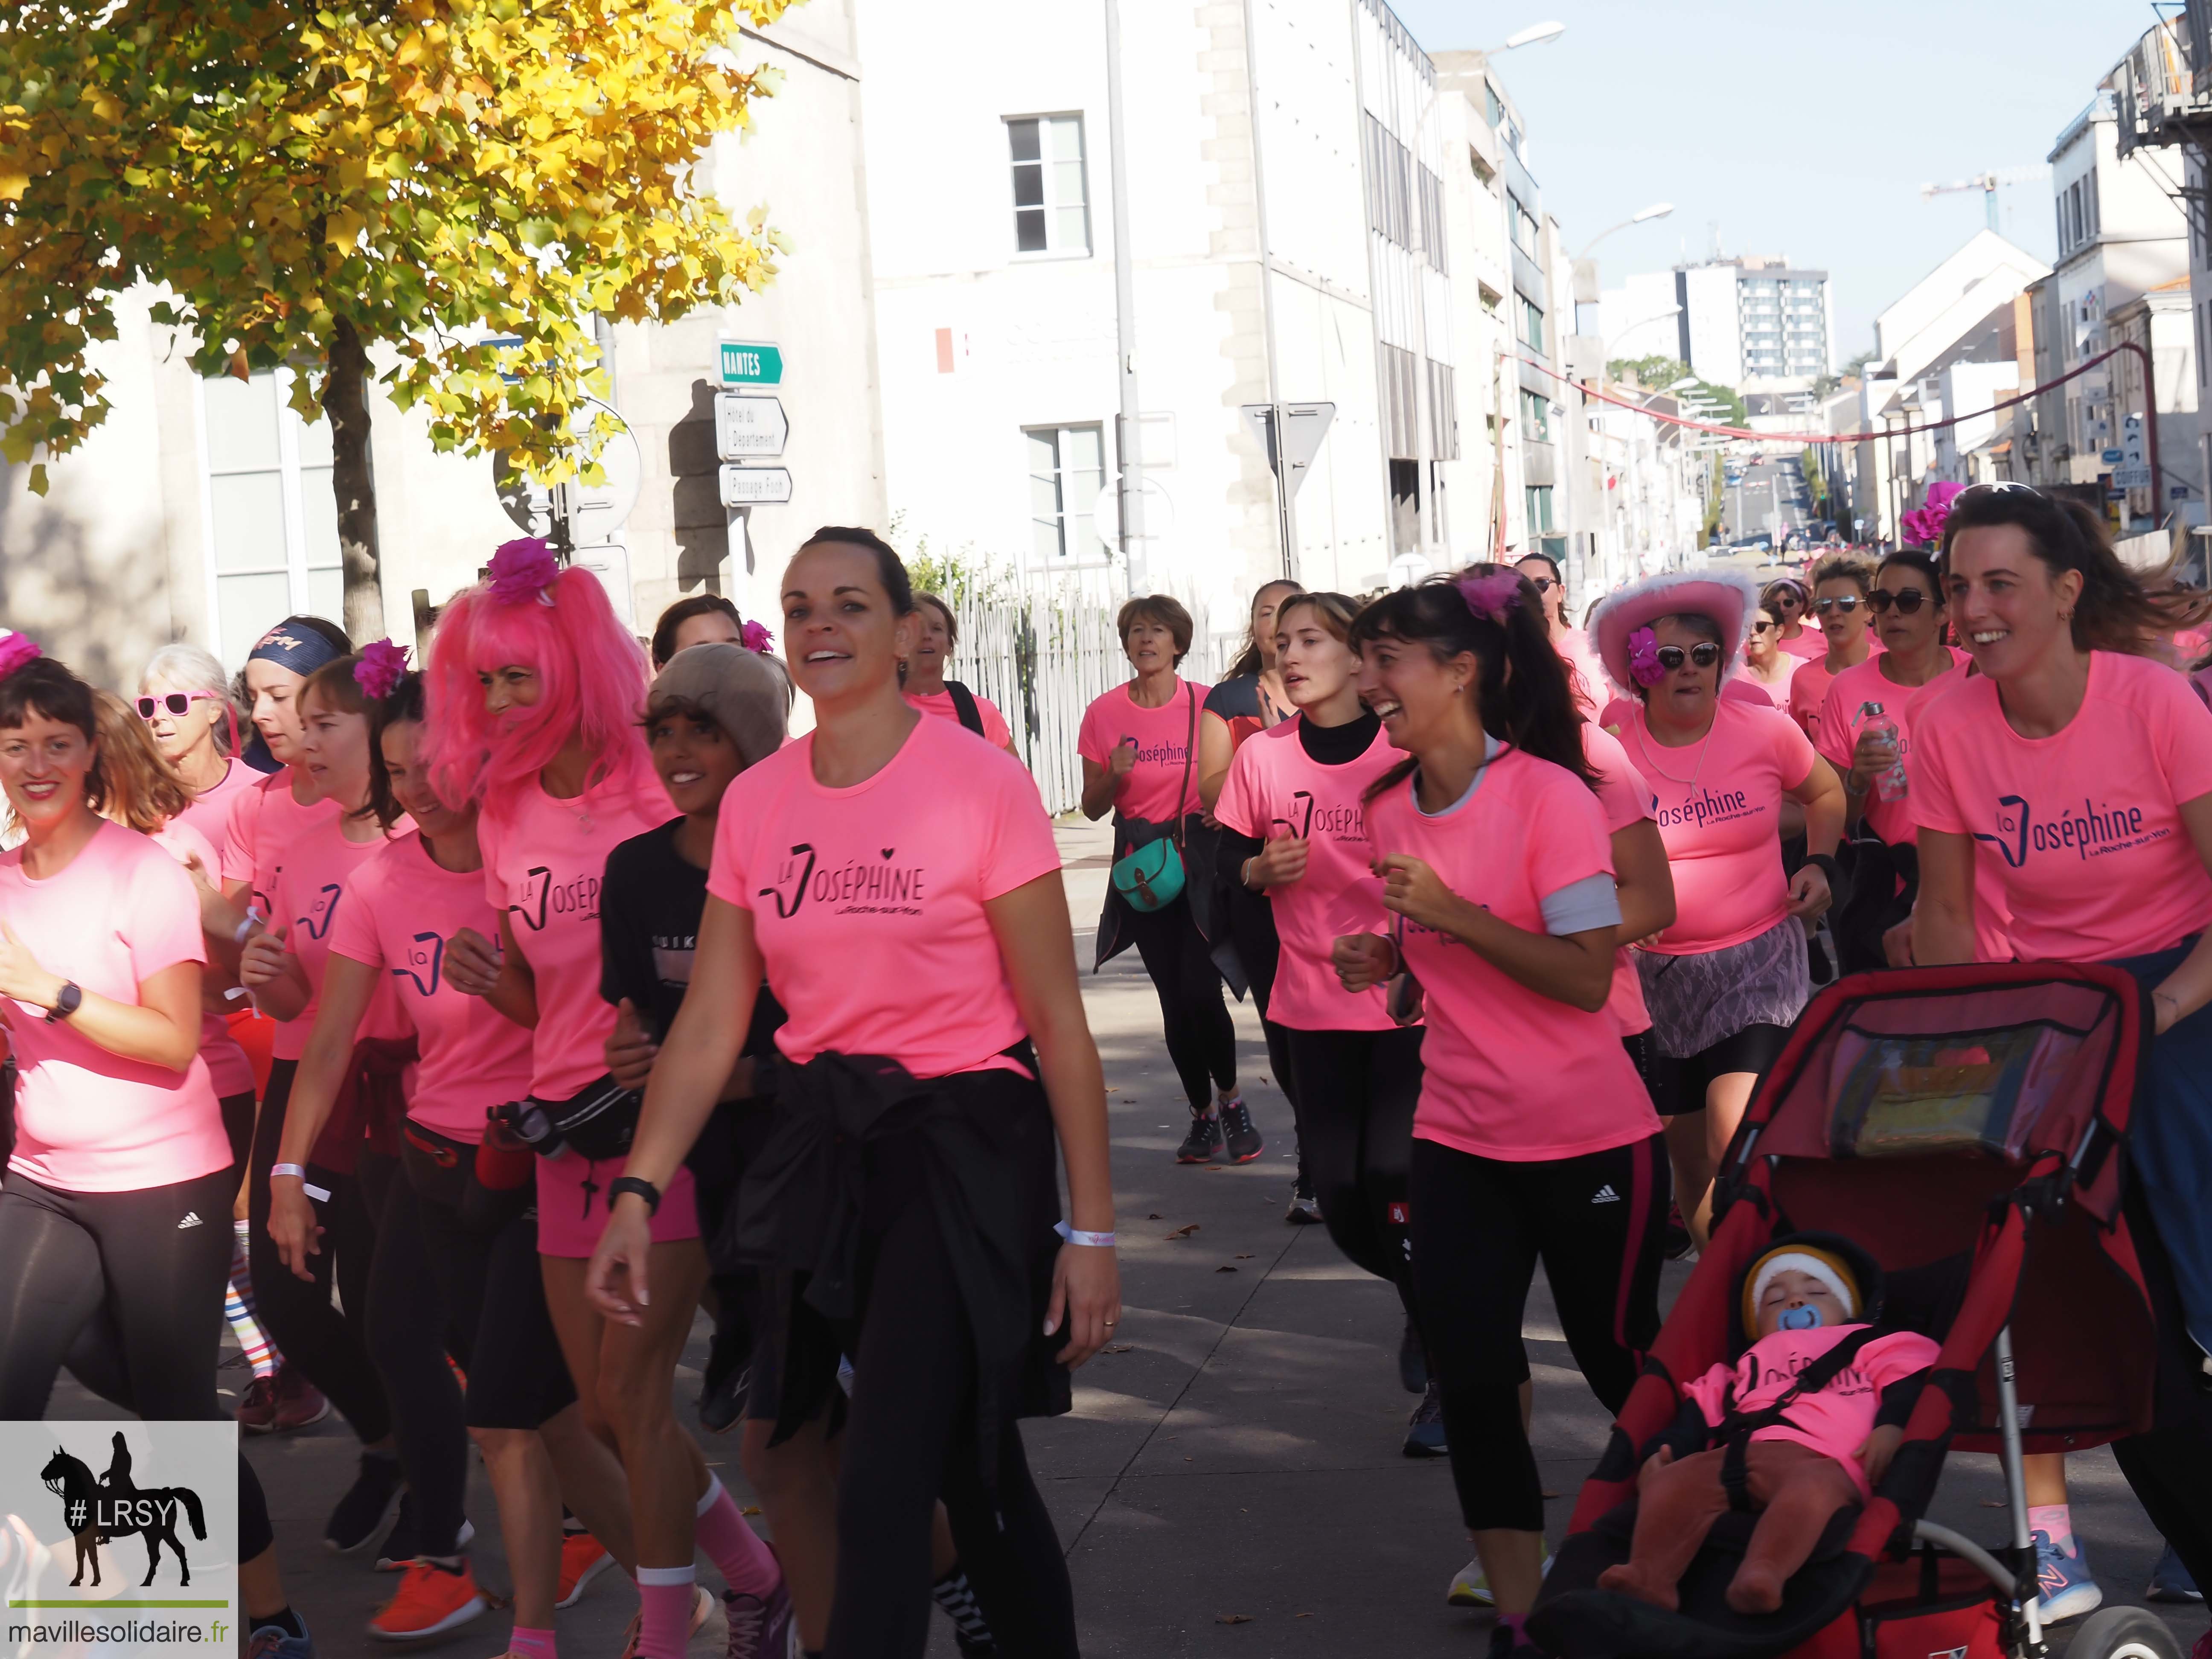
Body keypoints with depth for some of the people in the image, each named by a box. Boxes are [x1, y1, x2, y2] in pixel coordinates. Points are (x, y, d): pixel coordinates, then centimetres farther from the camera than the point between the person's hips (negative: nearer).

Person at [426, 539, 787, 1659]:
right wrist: (483, 976, -5)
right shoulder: (504, 814, 10)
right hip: (567, 1125, 6)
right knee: (604, 1409, 9)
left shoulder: (660, 784, -7)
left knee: (630, 1387, -11)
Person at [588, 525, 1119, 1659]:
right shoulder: (755, 802, 5)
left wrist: (1090, 1227, -10)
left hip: (962, 1146, -5)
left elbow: (1057, 1022, -8)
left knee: (880, 1491, -12)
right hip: (819, 1143, 5)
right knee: (971, 1471, 15)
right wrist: (639, 1192, -7)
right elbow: (709, 1024, 5)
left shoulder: (980, 781, -9)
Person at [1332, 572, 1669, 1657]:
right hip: (1458, 1139, 5)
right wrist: (1382, 959, -4)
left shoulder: (1548, 794, -15)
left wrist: (1452, 914, -27)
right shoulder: (1392, 809, 3)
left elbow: (1587, 975, -20)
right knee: (1472, 1381, -1)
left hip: (1589, 1140, -5)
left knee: (1620, 1363, 12)